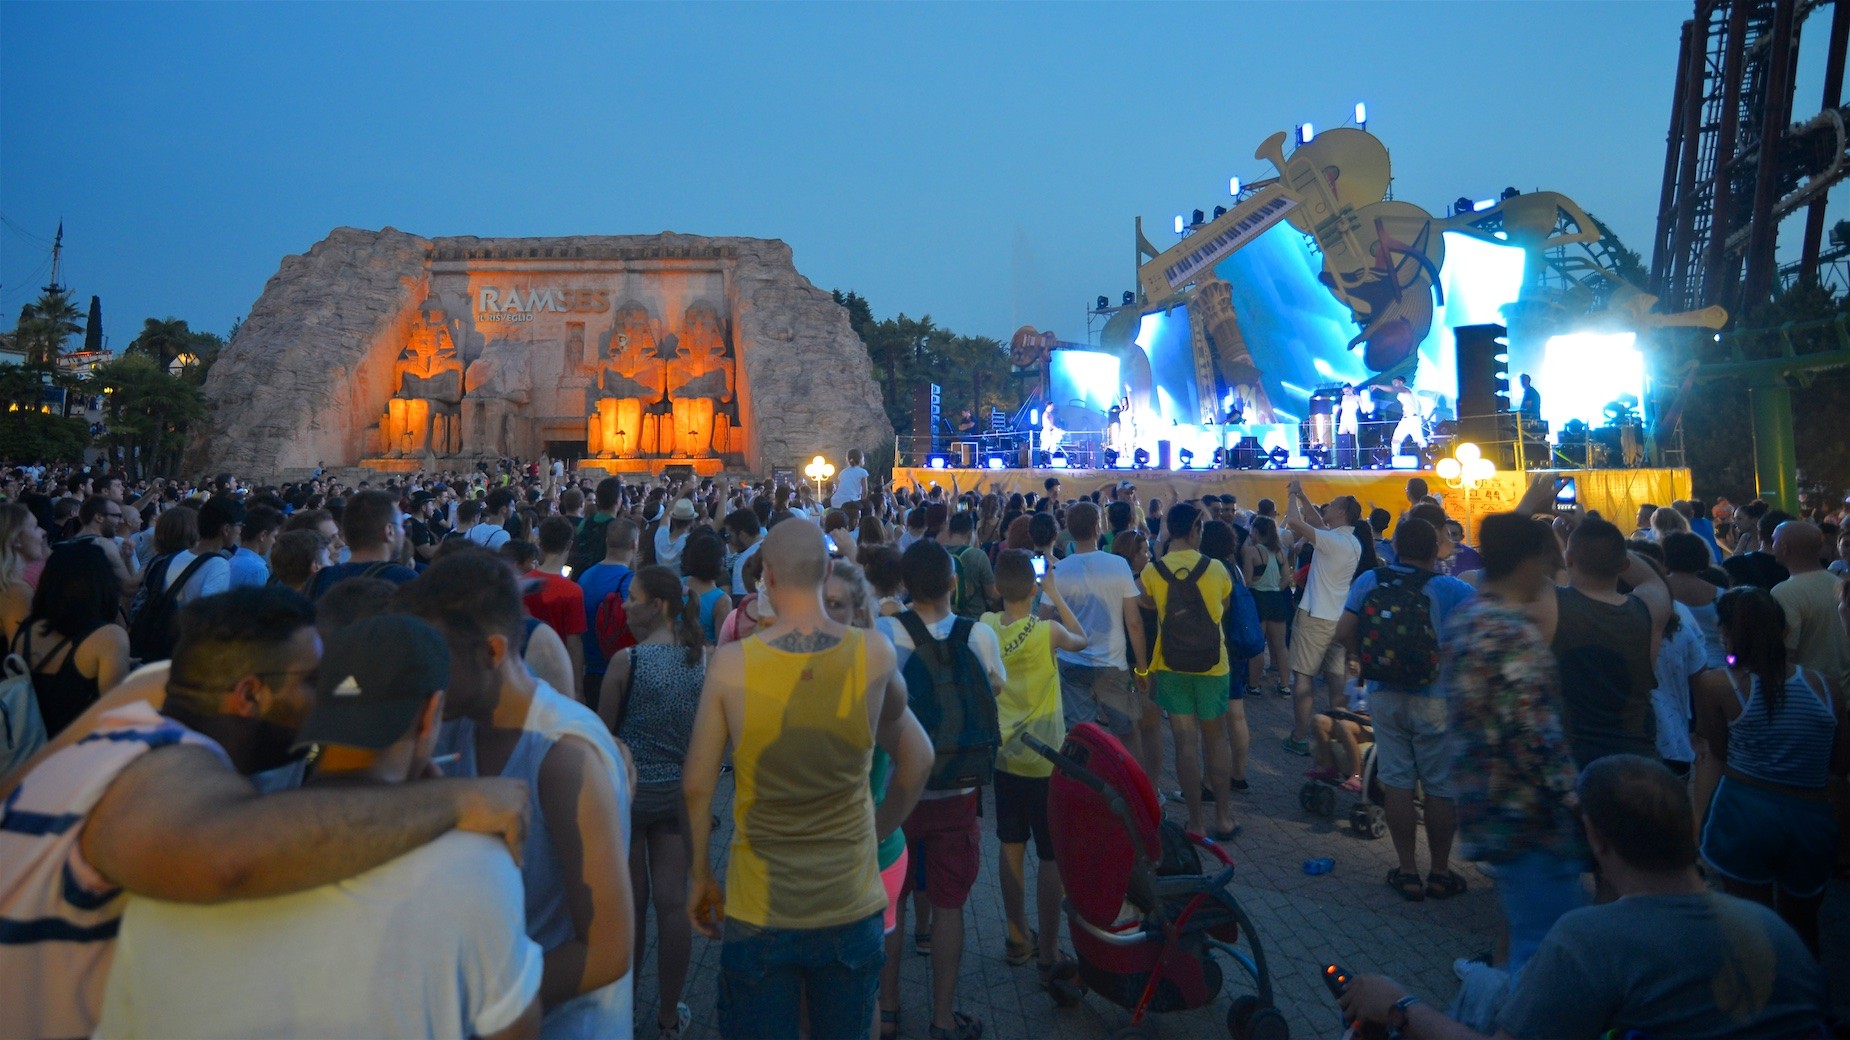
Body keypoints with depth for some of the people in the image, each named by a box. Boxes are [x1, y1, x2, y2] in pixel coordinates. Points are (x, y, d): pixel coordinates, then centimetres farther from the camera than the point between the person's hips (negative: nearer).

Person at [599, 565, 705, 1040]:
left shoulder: (627, 661, -17)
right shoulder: (704, 658, -7)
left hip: (627, 789, -2)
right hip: (680, 792, 3)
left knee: (632, 902, 12)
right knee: (673, 902, 9)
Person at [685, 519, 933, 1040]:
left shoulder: (731, 662, -15)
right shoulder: (874, 655, -11)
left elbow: (696, 786, -6)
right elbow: (917, 759, 6)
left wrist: (701, 877, 8)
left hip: (758, 911, -1)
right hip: (851, 905, 1)